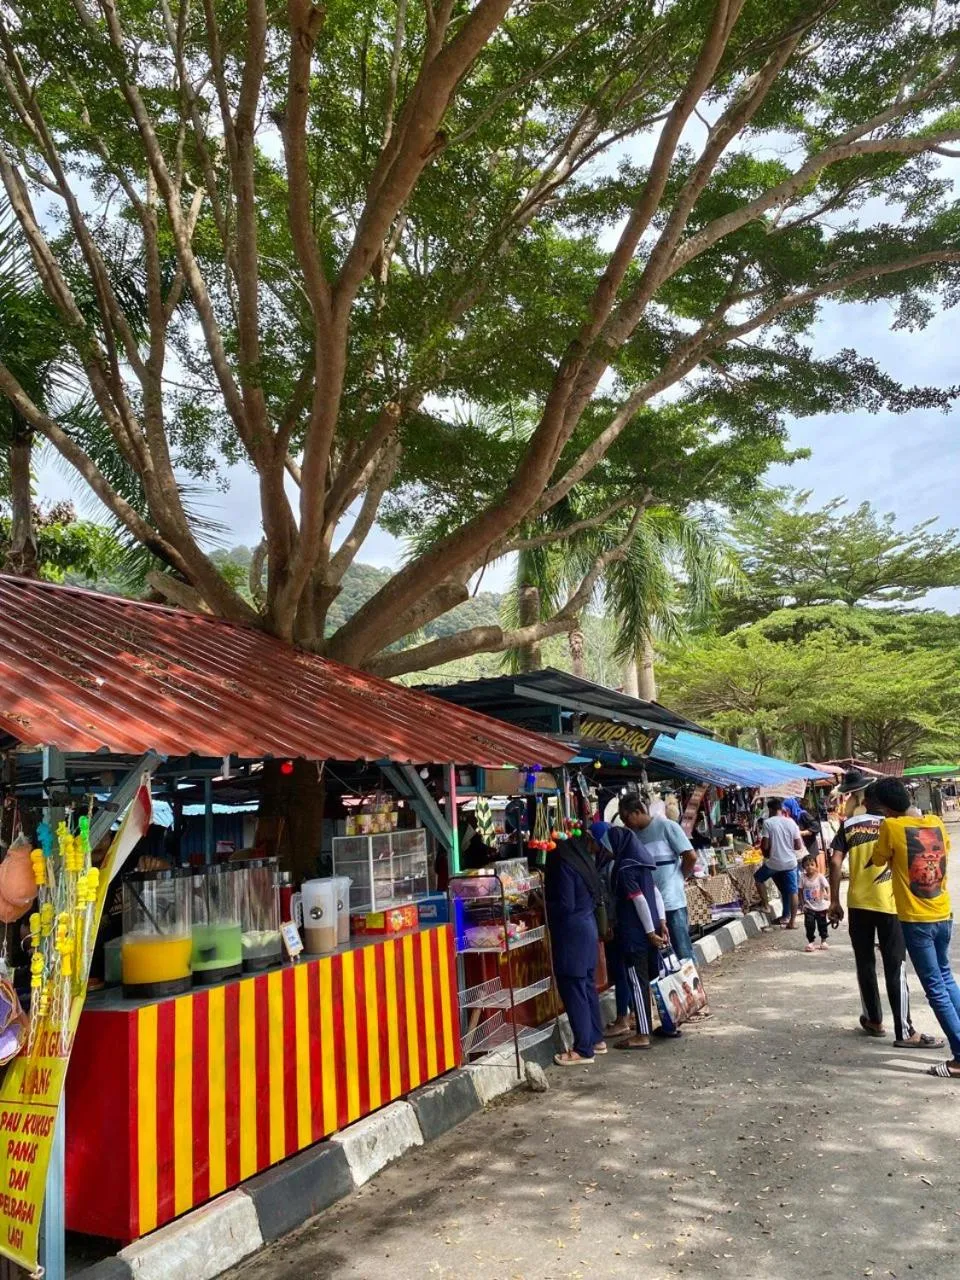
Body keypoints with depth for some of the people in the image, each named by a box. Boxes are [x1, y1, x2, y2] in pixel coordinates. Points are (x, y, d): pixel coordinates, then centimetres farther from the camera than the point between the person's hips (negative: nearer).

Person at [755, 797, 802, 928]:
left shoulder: (768, 823, -10)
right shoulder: (791, 822, 1)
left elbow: (765, 846, -12)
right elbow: (799, 846, 1)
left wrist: (765, 853, 9)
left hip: (773, 862, -3)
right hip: (790, 862, 3)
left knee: (758, 878, 22)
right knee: (792, 892, 7)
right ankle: (792, 921, 8)